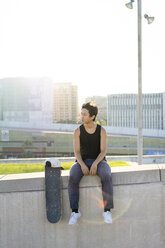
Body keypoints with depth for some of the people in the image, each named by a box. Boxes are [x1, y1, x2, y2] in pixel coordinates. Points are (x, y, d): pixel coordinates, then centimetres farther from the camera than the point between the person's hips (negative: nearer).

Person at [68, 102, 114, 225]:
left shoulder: (102, 130, -4)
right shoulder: (78, 131, -2)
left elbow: (103, 152, -11)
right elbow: (77, 152, -9)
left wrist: (95, 164, -31)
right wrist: (82, 165, -29)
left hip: (99, 162, -1)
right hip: (82, 162, 1)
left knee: (106, 177, -37)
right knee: (73, 178, -35)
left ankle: (107, 211, -28)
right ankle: (75, 211, -29)